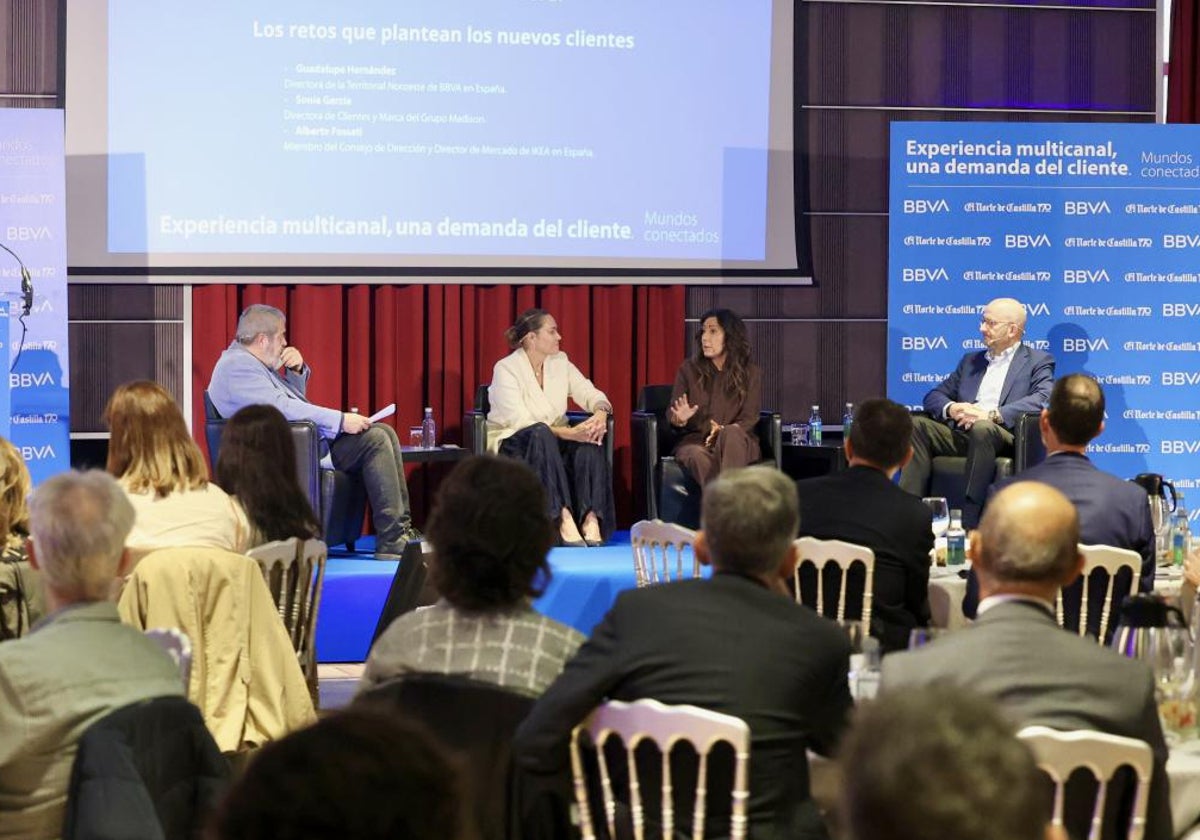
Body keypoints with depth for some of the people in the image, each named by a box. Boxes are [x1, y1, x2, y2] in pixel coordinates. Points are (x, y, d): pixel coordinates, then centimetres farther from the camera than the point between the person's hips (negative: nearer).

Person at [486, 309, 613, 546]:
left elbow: (590, 393, 2)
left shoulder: (560, 362, 7)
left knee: (589, 440, -26)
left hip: (554, 440, 5)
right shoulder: (505, 369, -12)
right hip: (511, 444, -5)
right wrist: (568, 433, -30)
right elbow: (520, 421, -22)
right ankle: (562, 518, -45)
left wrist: (601, 413, -24)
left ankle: (591, 518, -38)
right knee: (541, 433, -38)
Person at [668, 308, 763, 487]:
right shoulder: (688, 369, 10)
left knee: (731, 433, -38)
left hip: (736, 442, -1)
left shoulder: (751, 373, 7)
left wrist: (723, 432, -21)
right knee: (698, 456, -37)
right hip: (695, 440, 1)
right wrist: (679, 419, -18)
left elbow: (749, 419, 1)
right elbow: (671, 414, 9)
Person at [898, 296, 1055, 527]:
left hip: (1006, 436, -5)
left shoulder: (1038, 361, 12)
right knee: (917, 424, -21)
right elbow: (934, 396, 23)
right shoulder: (971, 361, 30)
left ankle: (970, 523, -39)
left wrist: (993, 415, -19)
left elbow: (1042, 399, -8)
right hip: (961, 434, 5)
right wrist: (950, 409, -3)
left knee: (982, 428, -39)